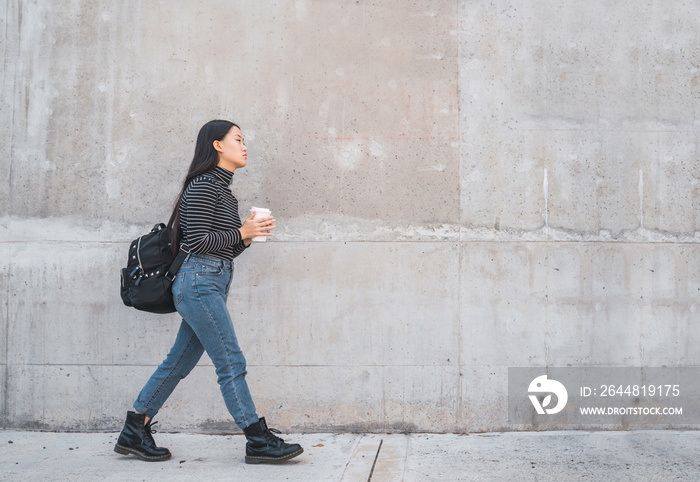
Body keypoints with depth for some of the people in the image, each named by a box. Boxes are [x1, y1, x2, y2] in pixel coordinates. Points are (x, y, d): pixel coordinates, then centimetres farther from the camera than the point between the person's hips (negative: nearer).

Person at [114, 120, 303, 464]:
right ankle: (258, 441, -1)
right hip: (200, 283, -10)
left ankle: (133, 434, 20)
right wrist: (242, 233, -9)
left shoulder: (222, 189, 21)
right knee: (232, 363, -7)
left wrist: (249, 235, 5)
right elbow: (197, 241, -16)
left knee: (179, 362, 12)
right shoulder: (203, 185, -8)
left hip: (211, 284, 10)